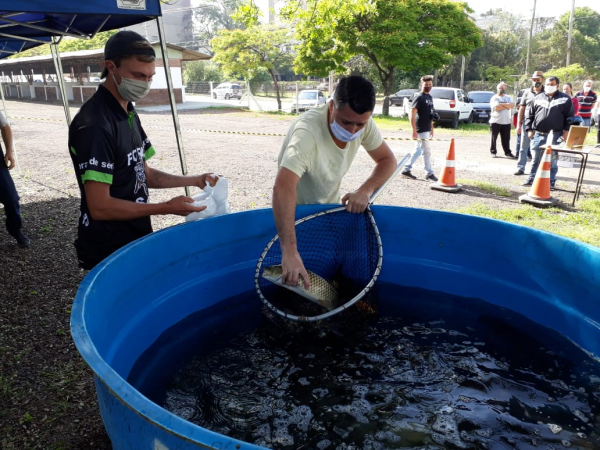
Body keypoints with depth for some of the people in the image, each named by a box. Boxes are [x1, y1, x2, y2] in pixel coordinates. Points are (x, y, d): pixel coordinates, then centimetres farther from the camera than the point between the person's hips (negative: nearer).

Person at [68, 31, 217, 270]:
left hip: (136, 239, 9)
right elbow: (100, 207, -25)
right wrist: (167, 208, -22)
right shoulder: (94, 125, -23)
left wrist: (194, 180, 1)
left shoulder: (129, 114, 6)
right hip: (109, 251, -8)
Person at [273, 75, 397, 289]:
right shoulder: (307, 130, -37)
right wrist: (290, 251, -58)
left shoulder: (363, 123, -17)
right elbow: (283, 188, -49)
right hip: (295, 212, -5)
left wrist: (365, 191, -26)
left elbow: (387, 160, -5)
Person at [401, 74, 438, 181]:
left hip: (427, 129, 8)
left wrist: (432, 128, 20)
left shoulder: (430, 97, 15)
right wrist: (414, 130, -21)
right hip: (421, 130, -8)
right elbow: (412, 114, -16)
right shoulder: (419, 97, -10)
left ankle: (406, 170, 17)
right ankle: (429, 173, 7)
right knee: (427, 151, -3)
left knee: (418, 151, 11)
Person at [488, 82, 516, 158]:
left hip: (506, 122, 3)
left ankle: (508, 152, 11)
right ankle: (493, 152, 14)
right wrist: (506, 106, -7)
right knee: (494, 138, 3)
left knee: (506, 139, 5)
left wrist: (501, 104, -10)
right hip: (495, 121, -3)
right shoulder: (494, 98, 0)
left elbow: (511, 105, -5)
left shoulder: (508, 97, 14)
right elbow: (496, 108, -16)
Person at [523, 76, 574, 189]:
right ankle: (532, 179, 17)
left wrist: (566, 130, -7)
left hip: (555, 135, -2)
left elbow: (569, 116, 2)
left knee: (552, 160, 3)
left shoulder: (565, 99, 4)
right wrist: (529, 129, 2)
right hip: (538, 134, 2)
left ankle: (551, 182, 10)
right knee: (535, 159, 8)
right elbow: (530, 115, 11)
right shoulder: (538, 98, 11)